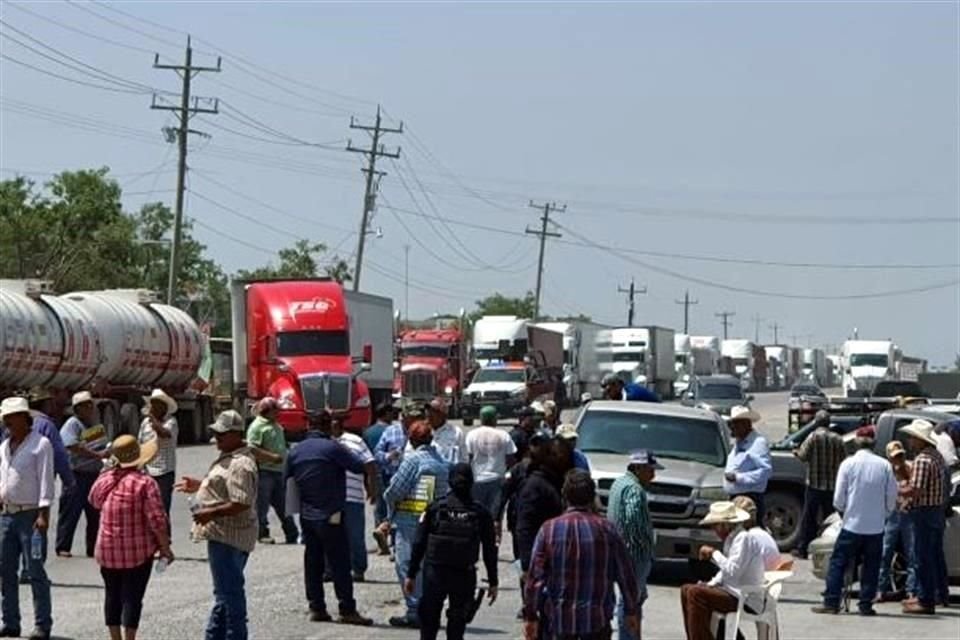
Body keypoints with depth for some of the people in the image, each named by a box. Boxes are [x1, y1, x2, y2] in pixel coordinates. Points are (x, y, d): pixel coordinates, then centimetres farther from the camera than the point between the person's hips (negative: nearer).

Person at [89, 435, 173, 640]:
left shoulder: (104, 480, 1)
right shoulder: (145, 483, -14)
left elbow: (94, 501, 23)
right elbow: (156, 519, -17)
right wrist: (165, 547, -7)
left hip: (108, 551, 4)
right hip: (138, 551, -4)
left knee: (113, 595, 14)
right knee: (132, 596, 1)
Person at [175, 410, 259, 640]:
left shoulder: (240, 465, -20)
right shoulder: (229, 458, 13)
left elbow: (241, 503, -28)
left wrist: (210, 513, -26)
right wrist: (199, 485, 22)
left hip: (228, 537, -11)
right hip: (222, 536, 11)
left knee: (229, 592, -4)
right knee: (225, 591, 17)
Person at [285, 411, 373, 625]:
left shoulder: (295, 451, 8)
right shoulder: (332, 448, -12)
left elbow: (288, 479, 13)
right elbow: (359, 466, -11)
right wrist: (345, 452, 5)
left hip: (306, 516, 6)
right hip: (330, 515, -6)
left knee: (313, 562, 11)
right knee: (340, 563, -4)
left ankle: (316, 608, 12)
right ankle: (347, 610, -4)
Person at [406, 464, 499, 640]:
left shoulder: (434, 509, -1)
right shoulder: (480, 513, -1)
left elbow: (419, 544, 0)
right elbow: (490, 551, 2)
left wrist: (411, 574, 6)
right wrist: (493, 582, 8)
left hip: (434, 573, 0)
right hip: (465, 576, 0)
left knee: (428, 620, 11)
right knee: (457, 625, 6)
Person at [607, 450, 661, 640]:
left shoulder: (620, 483, 15)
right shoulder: (634, 489, -18)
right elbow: (633, 521, -29)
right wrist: (647, 544, -16)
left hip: (623, 550, 11)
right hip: (635, 553, -11)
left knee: (638, 596, 19)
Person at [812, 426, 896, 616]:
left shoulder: (849, 464, -6)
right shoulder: (884, 465, -2)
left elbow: (838, 499, -4)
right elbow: (892, 499, 1)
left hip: (852, 524, -2)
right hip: (876, 527, 2)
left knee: (838, 563, 6)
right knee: (871, 566, 10)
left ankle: (831, 602, 3)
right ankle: (866, 605, 9)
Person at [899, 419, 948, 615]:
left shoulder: (922, 460, -19)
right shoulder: (937, 456, 12)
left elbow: (915, 490, -24)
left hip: (924, 512, -10)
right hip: (938, 510, 10)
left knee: (923, 557, -5)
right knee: (935, 556, 16)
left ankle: (926, 601, -2)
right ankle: (938, 594, 25)